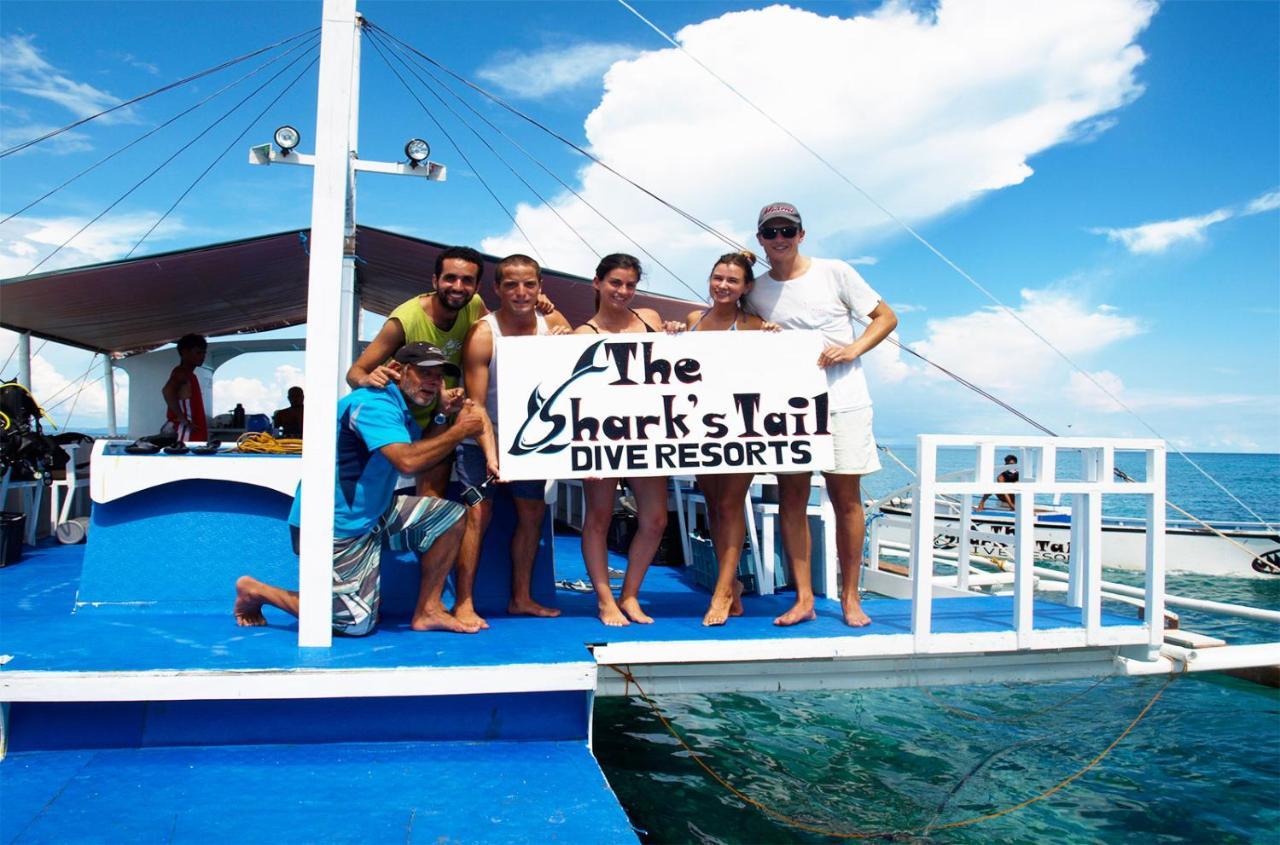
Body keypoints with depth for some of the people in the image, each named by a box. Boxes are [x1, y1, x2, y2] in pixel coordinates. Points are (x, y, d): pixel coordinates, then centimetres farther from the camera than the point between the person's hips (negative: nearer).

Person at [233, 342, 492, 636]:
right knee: (357, 624, -5)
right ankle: (256, 591, 12)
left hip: (369, 516, 10)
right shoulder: (374, 403, -20)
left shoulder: (403, 412, 13)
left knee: (450, 516, 2)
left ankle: (427, 611, 7)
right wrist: (461, 430, -24)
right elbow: (407, 460, -33)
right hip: (332, 527, -10)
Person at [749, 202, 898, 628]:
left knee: (846, 499, 1)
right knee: (791, 499, 0)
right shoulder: (757, 291, 9)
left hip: (843, 403, -2)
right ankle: (803, 597, 9)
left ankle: (850, 597, 12)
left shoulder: (835, 272, 2)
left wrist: (853, 349, -11)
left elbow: (886, 317, 5)